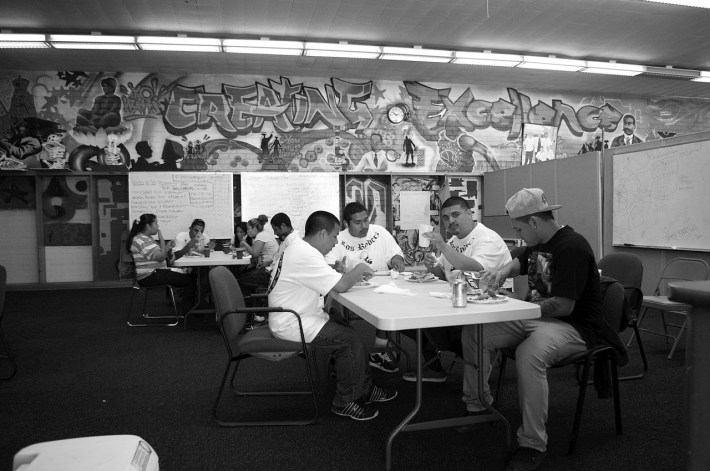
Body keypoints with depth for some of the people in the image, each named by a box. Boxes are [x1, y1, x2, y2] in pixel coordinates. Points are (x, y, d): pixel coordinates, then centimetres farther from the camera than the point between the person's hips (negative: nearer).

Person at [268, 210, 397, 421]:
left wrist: (353, 274, 2)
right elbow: (341, 285, -25)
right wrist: (358, 270, -6)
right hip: (291, 324, -10)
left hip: (296, 316, 10)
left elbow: (330, 279, 16)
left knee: (349, 330, 8)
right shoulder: (306, 256, -24)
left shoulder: (298, 247, 10)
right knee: (350, 339, -11)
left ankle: (365, 389, 19)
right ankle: (344, 403, 4)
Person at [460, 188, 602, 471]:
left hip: (573, 325, -9)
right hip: (534, 317, 9)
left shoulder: (572, 247, -20)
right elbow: (521, 261, 32)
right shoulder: (537, 244, 9)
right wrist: (504, 271, 8)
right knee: (473, 333, -3)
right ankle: (476, 405, 12)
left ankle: (533, 445, -24)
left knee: (529, 354, -40)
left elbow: (564, 306, -25)